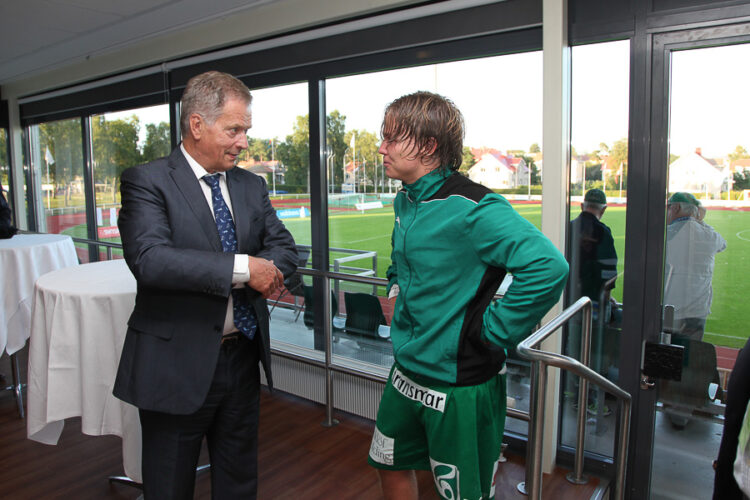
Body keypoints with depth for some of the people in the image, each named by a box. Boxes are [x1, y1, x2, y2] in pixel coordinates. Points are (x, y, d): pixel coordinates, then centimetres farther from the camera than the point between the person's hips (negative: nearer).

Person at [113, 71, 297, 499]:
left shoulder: (252, 186, 8)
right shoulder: (147, 181, -10)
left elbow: (285, 249, 5)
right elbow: (149, 259, -25)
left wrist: (265, 272, -17)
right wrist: (241, 268, -28)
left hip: (243, 359, 5)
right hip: (177, 365, -5)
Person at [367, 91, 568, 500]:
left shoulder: (471, 208, -24)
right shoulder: (405, 201, 4)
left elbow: (548, 267, -33)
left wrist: (494, 331, -25)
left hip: (458, 385, -7)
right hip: (405, 372, 8)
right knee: (390, 466, 24)